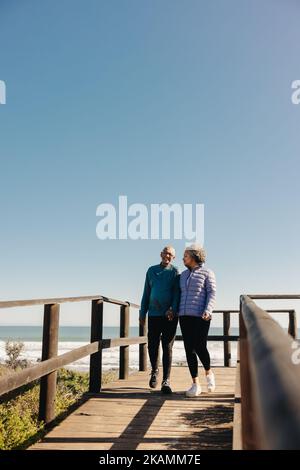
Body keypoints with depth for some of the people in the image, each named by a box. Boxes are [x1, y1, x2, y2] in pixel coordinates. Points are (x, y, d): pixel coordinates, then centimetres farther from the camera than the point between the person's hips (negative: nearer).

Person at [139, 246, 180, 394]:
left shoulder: (175, 272, 3)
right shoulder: (151, 270, 13)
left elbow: (177, 293, -6)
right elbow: (146, 293, 16)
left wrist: (173, 309, -22)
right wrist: (142, 313, 11)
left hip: (169, 316, -3)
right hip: (153, 315, 3)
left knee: (167, 347, -2)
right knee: (152, 346, 6)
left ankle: (166, 381, 3)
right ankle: (154, 371, 33)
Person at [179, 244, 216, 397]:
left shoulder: (207, 273, 3)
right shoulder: (183, 275, 19)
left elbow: (212, 294, -5)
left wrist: (208, 311, -18)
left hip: (200, 317, -5)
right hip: (185, 316, 5)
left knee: (200, 348, -9)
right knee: (189, 349, 0)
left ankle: (208, 372, 21)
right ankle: (195, 385, 5)